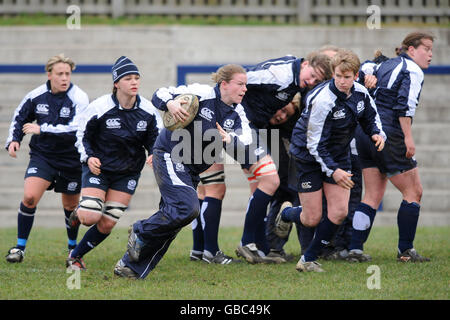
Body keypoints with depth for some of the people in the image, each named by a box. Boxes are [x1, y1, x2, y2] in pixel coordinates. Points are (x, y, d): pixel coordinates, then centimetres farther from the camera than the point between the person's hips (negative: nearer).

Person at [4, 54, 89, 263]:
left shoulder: (79, 98, -15)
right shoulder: (36, 96, -3)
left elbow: (76, 128, -28)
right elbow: (19, 117, 15)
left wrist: (42, 129, -26)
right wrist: (13, 140, -1)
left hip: (71, 159, -1)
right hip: (42, 155, 1)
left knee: (71, 206, 12)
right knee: (29, 197, -17)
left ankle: (73, 247, 37)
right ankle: (20, 247, -5)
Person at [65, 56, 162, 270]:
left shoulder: (148, 110, -5)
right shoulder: (99, 107, -13)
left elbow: (155, 138, 4)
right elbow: (82, 135, -3)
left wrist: (154, 154, -18)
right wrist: (88, 157, -19)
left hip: (128, 172, 3)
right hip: (98, 168, -3)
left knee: (107, 224, -2)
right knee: (91, 217, -18)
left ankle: (75, 256, 19)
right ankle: (78, 214, 20)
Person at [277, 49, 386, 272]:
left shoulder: (361, 94, -8)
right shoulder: (322, 100, -28)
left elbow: (371, 118, 13)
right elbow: (315, 144, -23)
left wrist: (377, 134, -9)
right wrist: (332, 171, -28)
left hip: (339, 155, 6)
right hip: (309, 156, -6)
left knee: (339, 212, -6)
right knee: (312, 219, -3)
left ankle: (308, 260, 8)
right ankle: (286, 213, 34)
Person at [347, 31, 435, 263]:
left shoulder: (383, 66, 19)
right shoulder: (412, 71, -5)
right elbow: (404, 105, -17)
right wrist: (408, 138, -17)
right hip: (389, 136, -8)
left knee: (373, 196, 11)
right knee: (413, 192, 3)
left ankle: (355, 248, 2)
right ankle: (405, 250, 3)